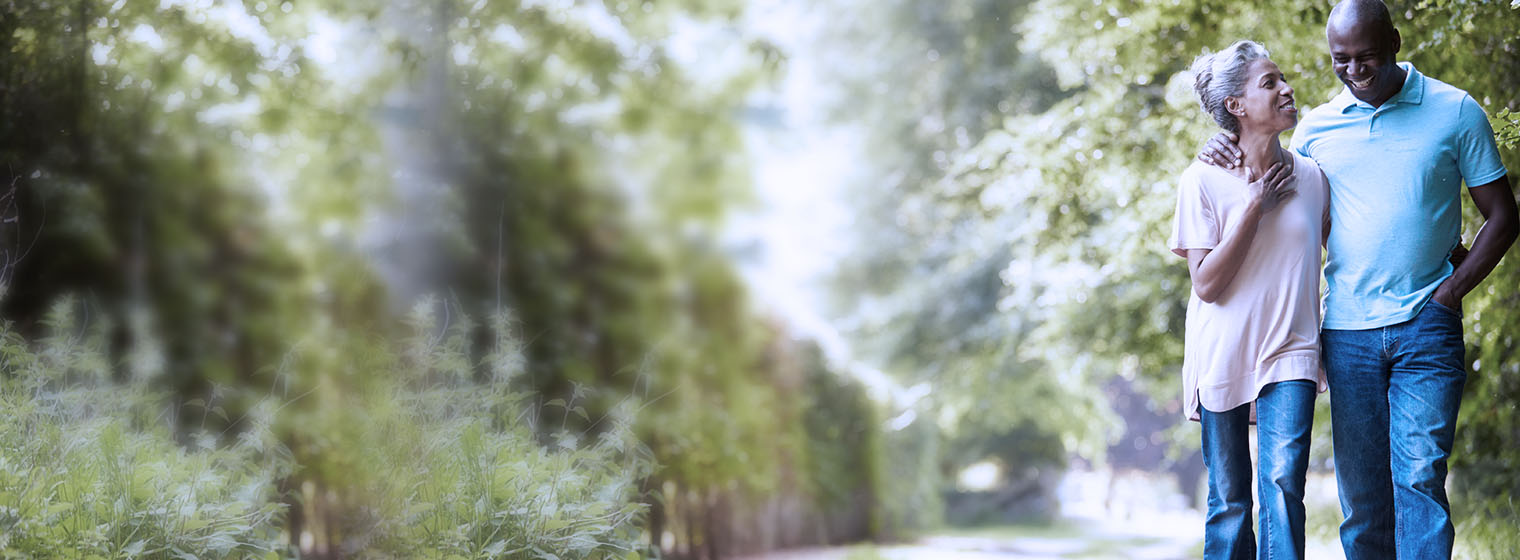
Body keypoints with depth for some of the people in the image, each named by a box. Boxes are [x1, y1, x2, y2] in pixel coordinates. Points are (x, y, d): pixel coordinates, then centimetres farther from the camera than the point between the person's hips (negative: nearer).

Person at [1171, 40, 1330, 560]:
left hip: (1290, 355, 1)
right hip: (1222, 356, -1)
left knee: (1283, 482, -16)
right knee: (1229, 502, 4)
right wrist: (1255, 207, -15)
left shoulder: (1311, 177, 4)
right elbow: (1206, 284, -11)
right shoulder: (1203, 180, -6)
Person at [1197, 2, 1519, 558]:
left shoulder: (1455, 112, 2)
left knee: (1419, 475, -11)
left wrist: (1452, 291, -7)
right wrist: (1231, 154, 2)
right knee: (1360, 491, 4)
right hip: (1348, 331, 3)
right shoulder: (1318, 127, 9)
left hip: (1425, 329, -3)